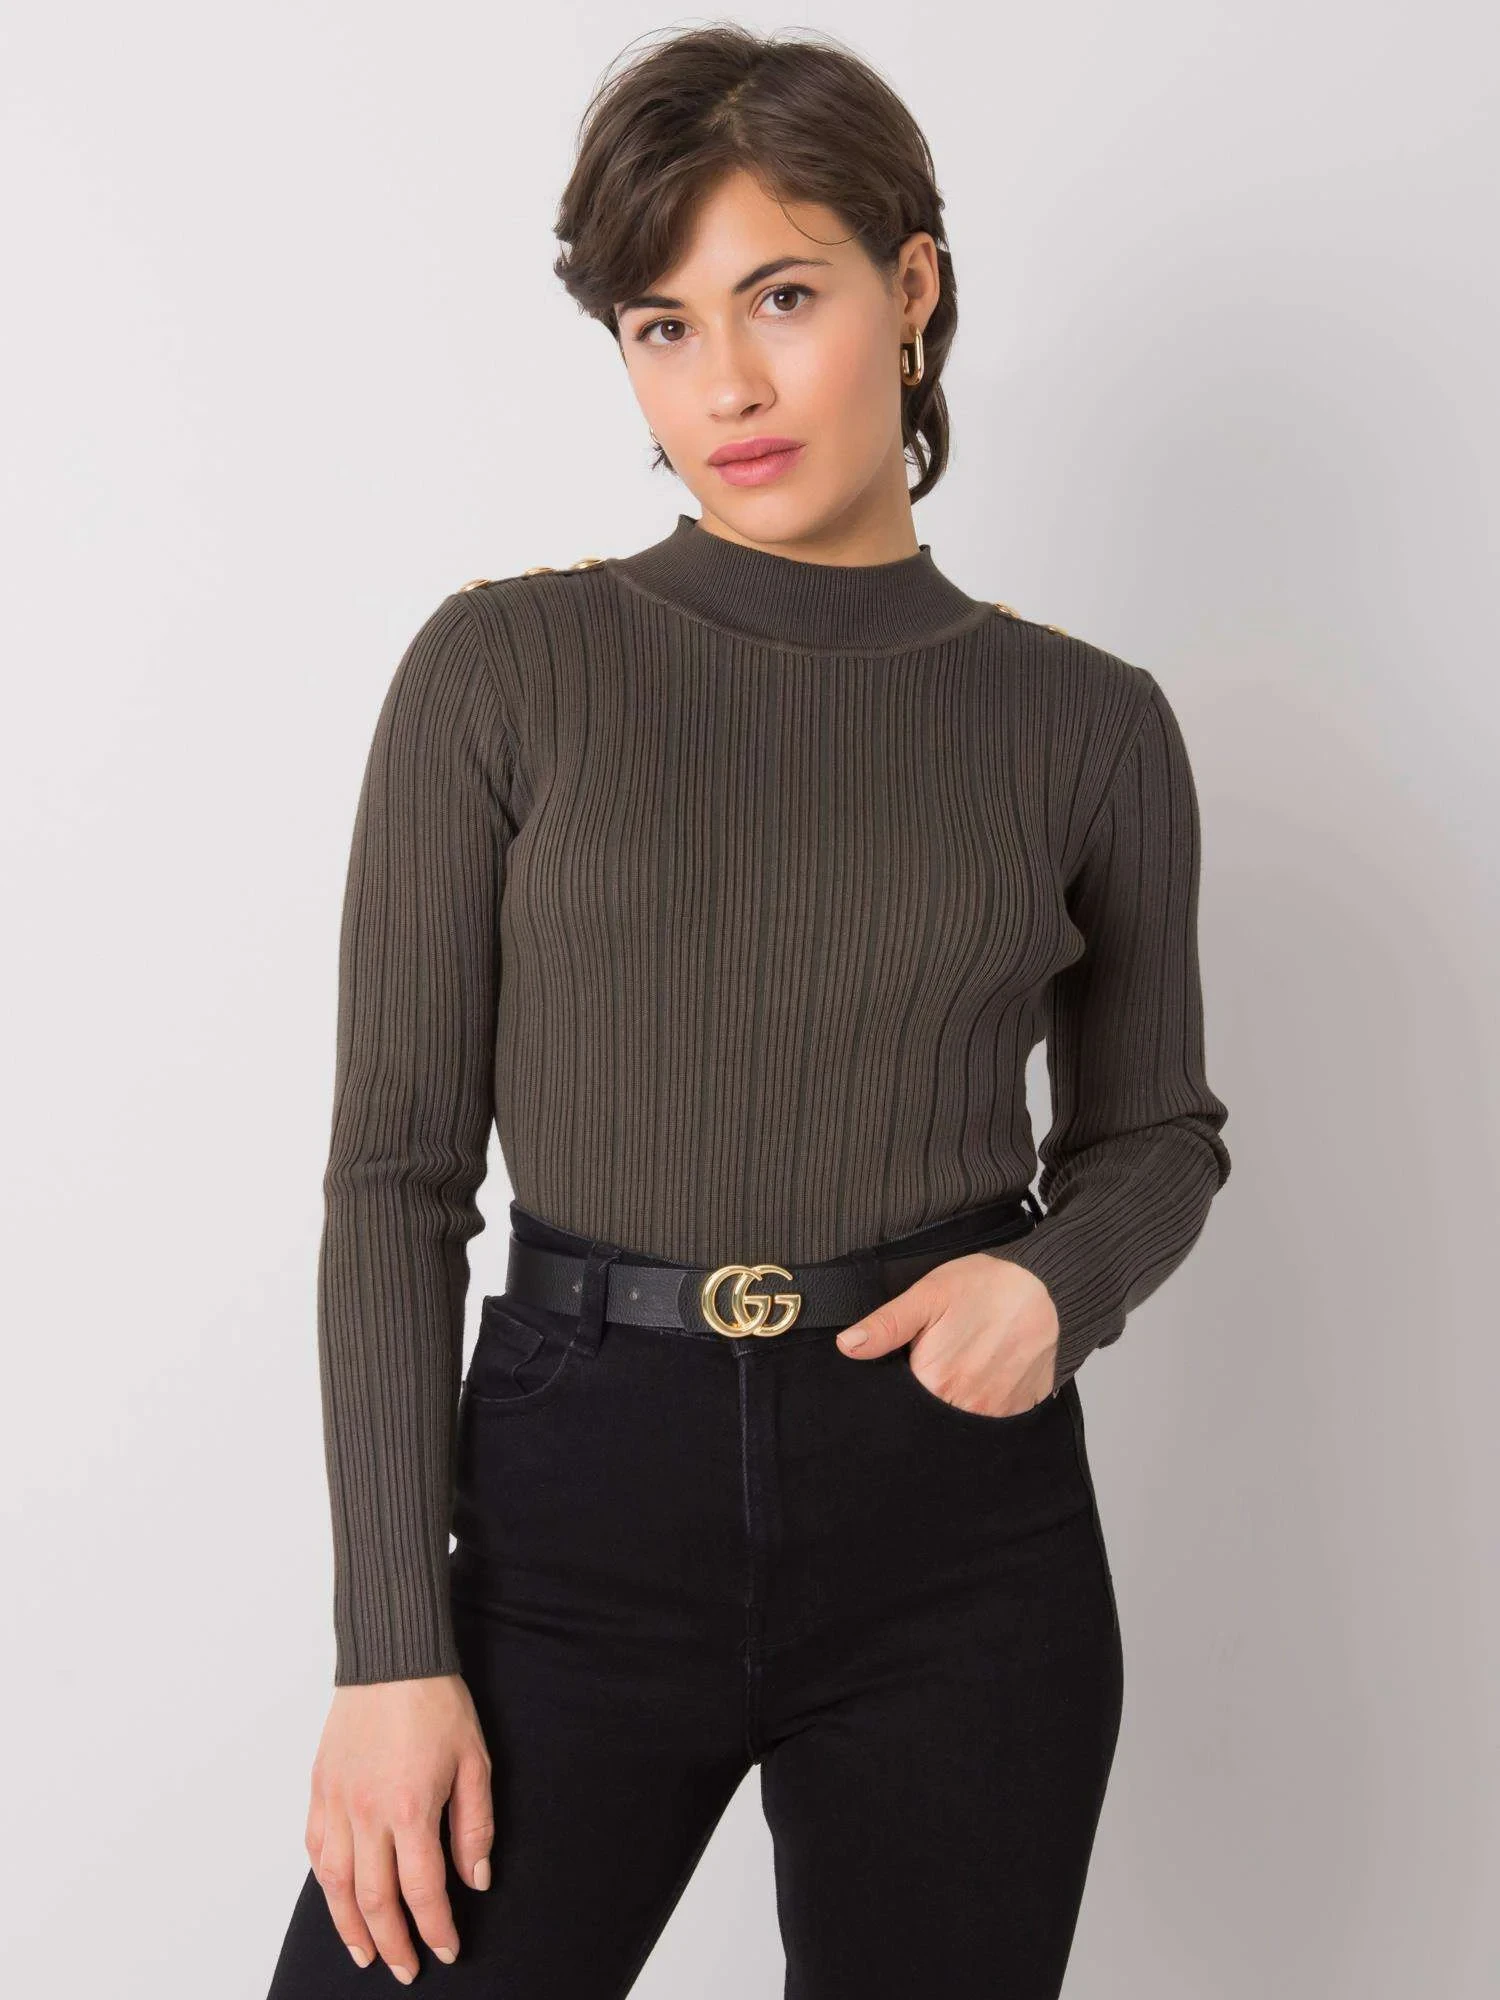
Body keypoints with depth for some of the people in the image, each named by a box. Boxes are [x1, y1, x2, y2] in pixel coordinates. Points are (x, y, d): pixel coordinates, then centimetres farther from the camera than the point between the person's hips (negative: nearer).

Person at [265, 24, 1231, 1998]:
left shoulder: (1086, 720, 2)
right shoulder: (505, 669, -2)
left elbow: (1152, 1126, 14)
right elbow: (396, 1170, -3)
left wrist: (1057, 1280, -9)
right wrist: (391, 1646, -8)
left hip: (961, 1530, 1)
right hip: (577, 1501, -1)